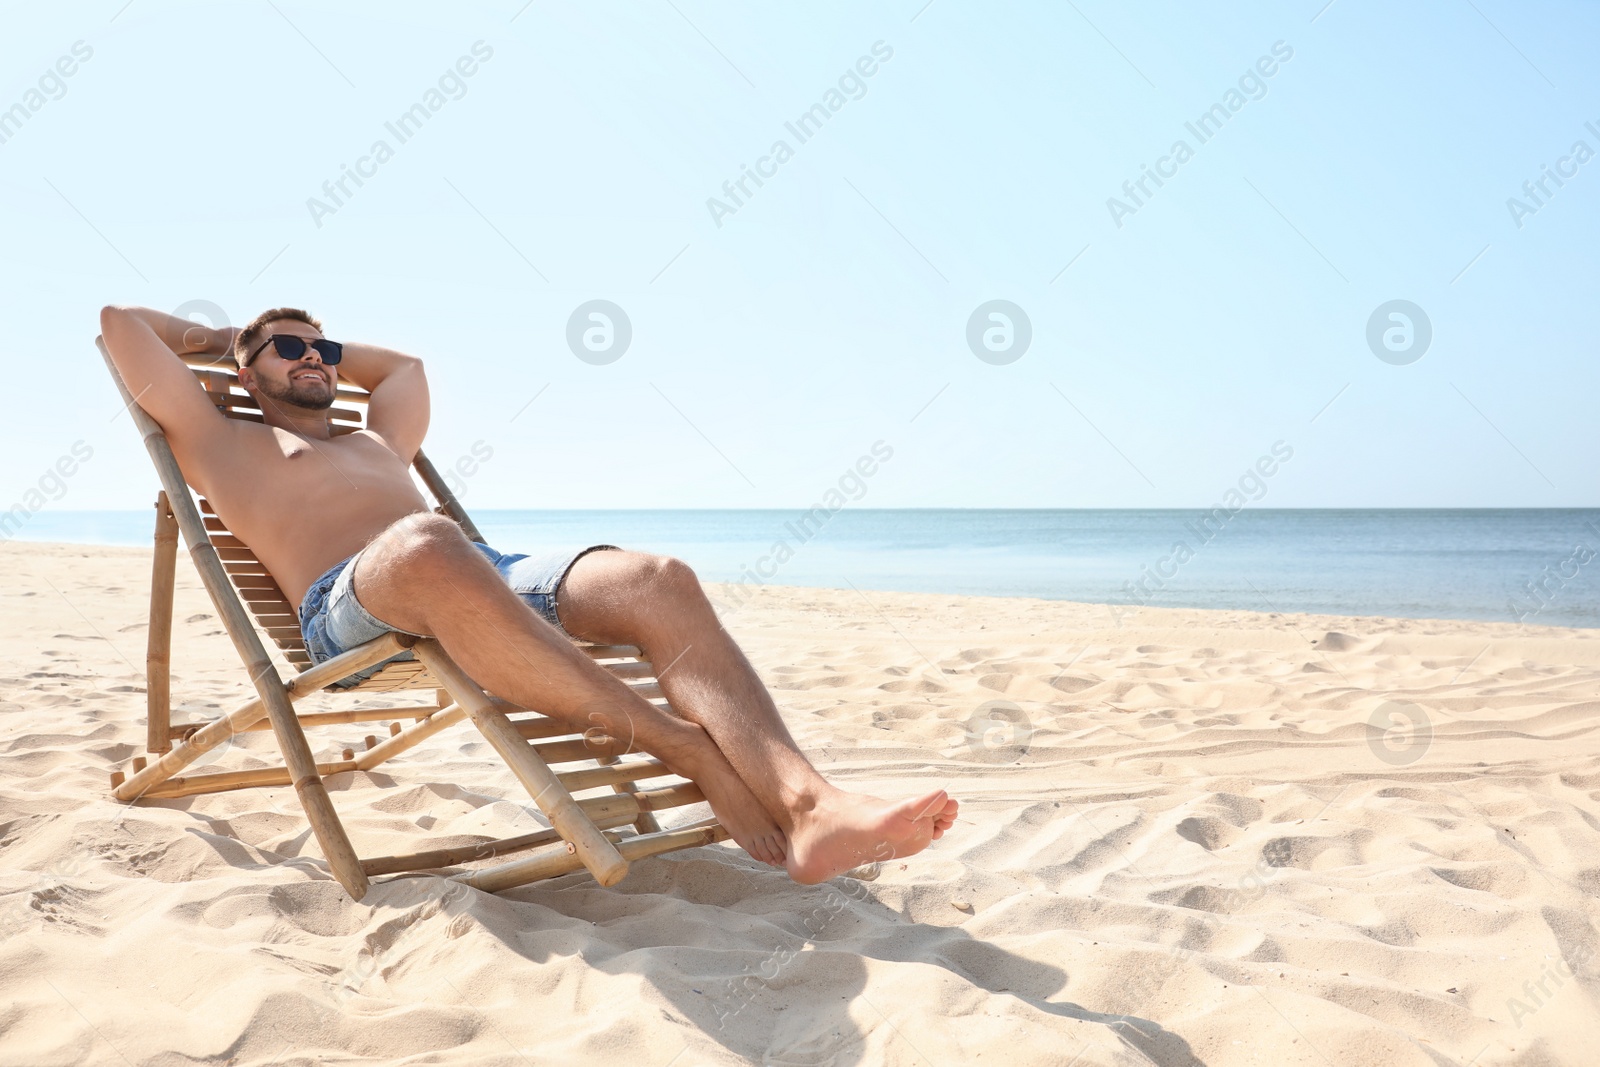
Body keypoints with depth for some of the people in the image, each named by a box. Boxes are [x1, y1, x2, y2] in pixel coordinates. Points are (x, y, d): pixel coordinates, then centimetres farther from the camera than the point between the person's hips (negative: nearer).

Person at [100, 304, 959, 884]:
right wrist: (219, 336, 39)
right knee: (427, 546, -44)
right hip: (350, 608, -6)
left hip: (487, 574, 6)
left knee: (657, 581, -24)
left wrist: (327, 354, 56)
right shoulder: (222, 444, 26)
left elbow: (407, 363, 60)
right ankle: (687, 750, -40)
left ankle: (811, 809, -42)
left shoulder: (377, 443, 41)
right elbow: (120, 324, 25)